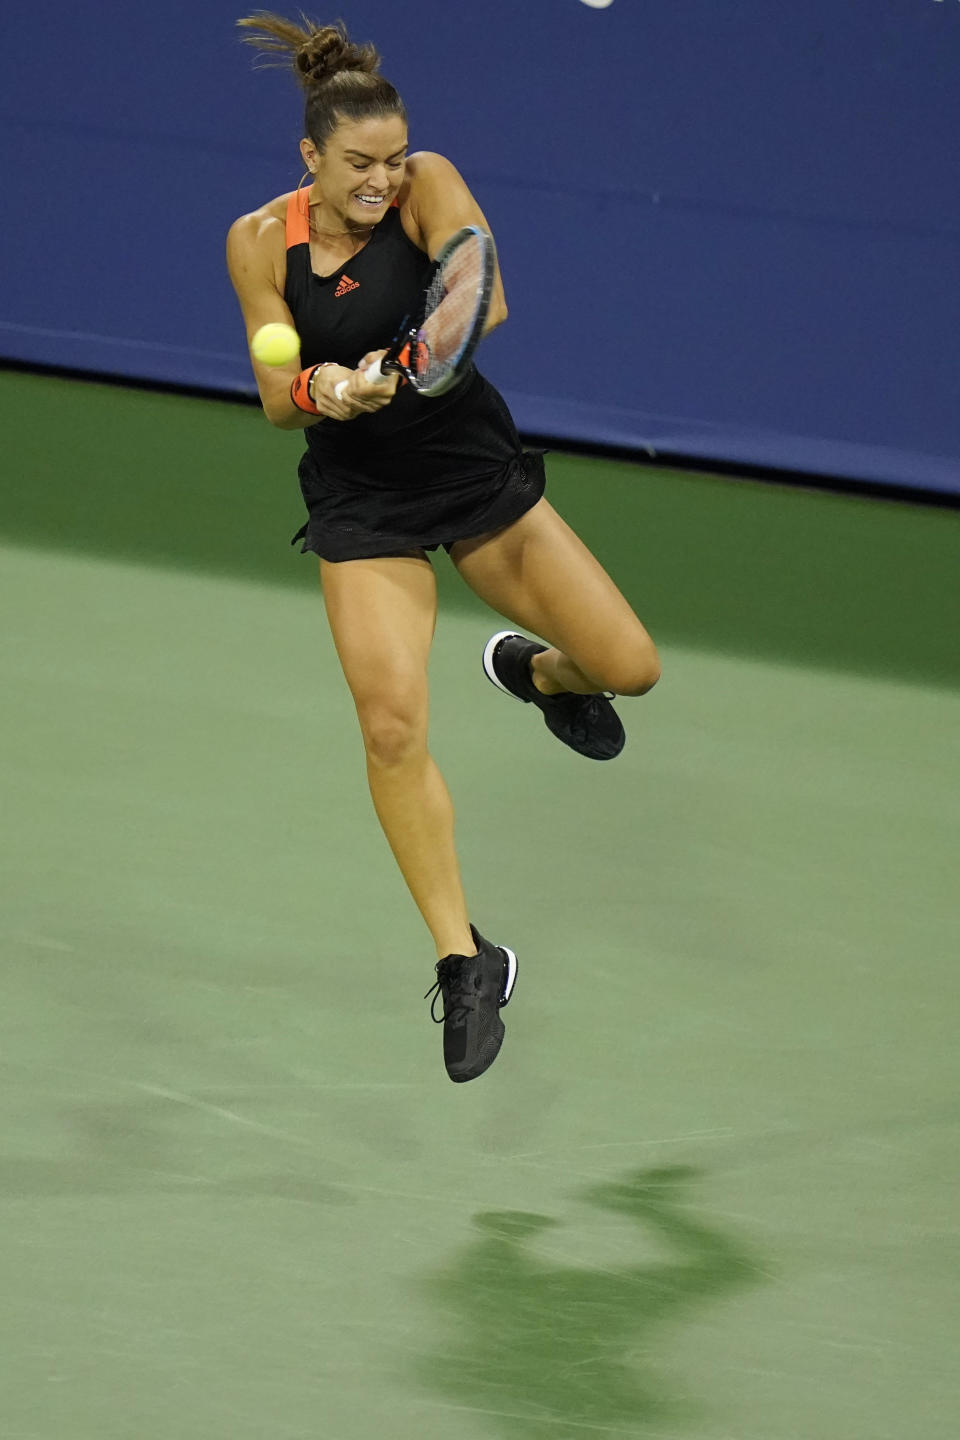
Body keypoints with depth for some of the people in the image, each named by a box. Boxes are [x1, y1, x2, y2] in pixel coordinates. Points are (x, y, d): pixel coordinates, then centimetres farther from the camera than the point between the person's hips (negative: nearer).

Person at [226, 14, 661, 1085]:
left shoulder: (428, 186, -15)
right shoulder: (260, 242, -10)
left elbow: (479, 284, -34)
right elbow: (276, 395, -7)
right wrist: (316, 389, -31)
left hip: (476, 465, 0)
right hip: (361, 502, 0)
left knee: (627, 666, -2)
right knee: (393, 727, -14)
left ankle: (533, 671, 38)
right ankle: (465, 961, 0)